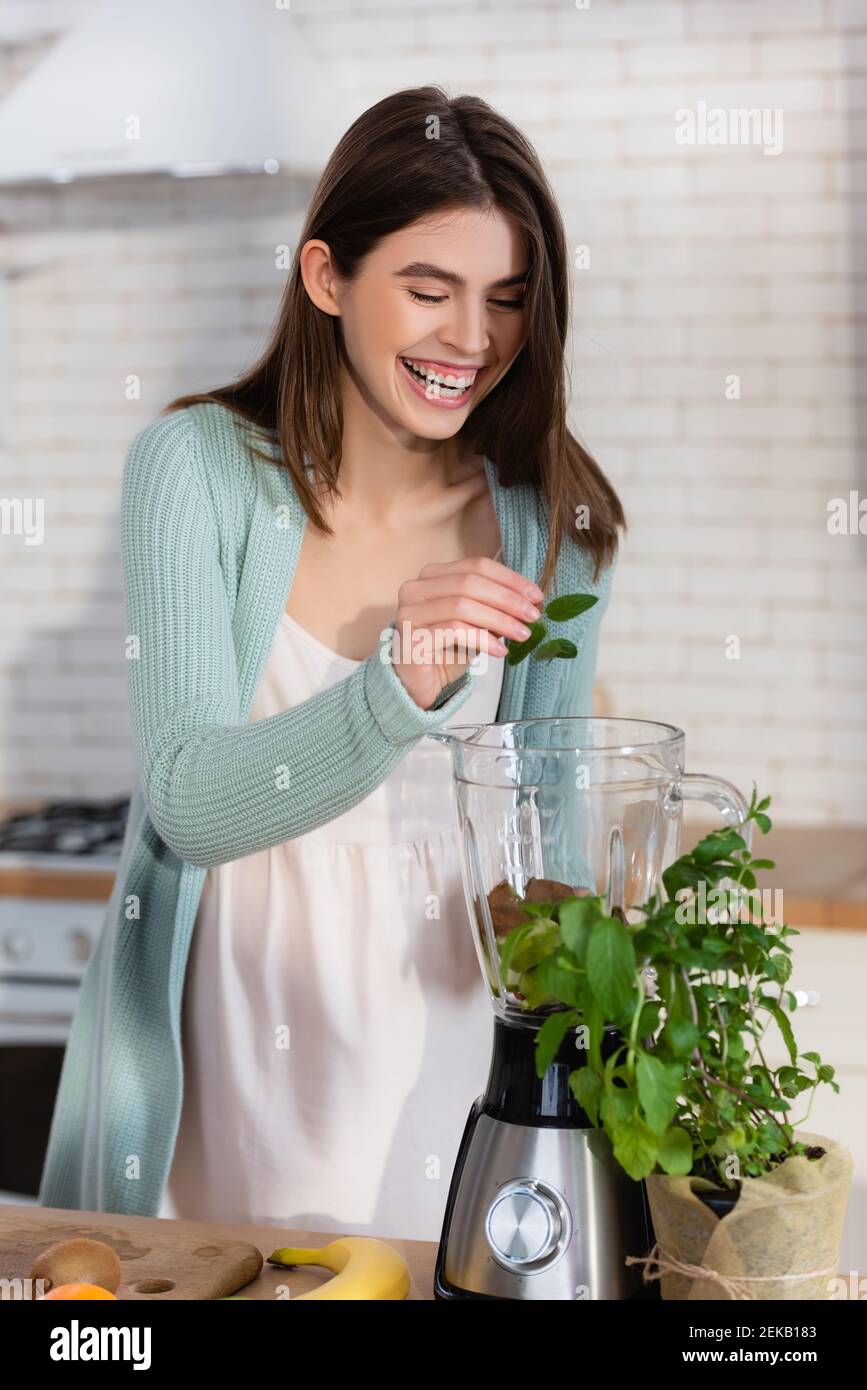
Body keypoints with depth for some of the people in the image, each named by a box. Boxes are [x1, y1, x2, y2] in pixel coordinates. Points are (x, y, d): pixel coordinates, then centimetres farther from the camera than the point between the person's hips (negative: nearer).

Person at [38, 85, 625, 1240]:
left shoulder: (553, 526, -3)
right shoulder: (198, 468, -10)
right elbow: (187, 801, -18)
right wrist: (397, 691, -33)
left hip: (441, 1049, 2)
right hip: (230, 1049, -1)